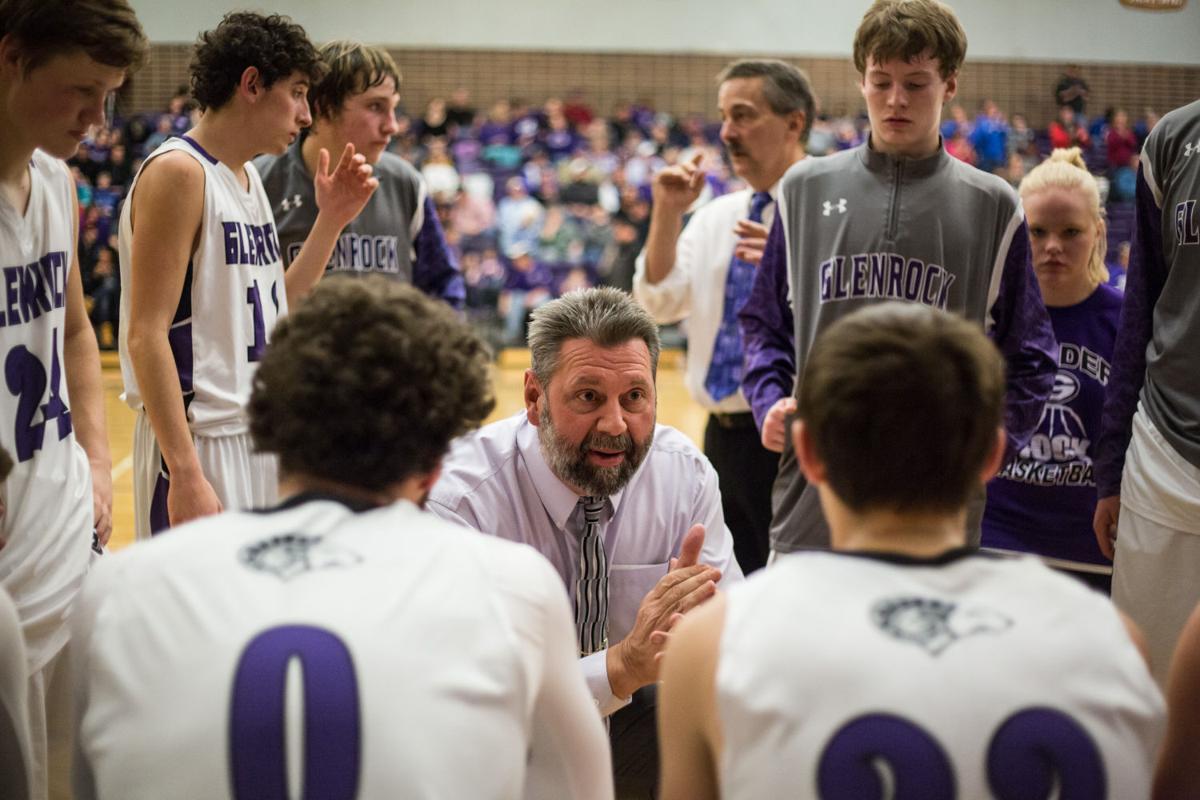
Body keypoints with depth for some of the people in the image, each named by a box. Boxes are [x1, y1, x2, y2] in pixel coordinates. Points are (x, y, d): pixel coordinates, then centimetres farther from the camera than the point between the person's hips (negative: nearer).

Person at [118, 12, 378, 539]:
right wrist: (186, 472, -24)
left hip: (262, 435, 9)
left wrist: (331, 220, 7)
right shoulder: (179, 172, -13)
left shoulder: (250, 178, 13)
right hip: (201, 442, -9)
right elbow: (146, 335, -18)